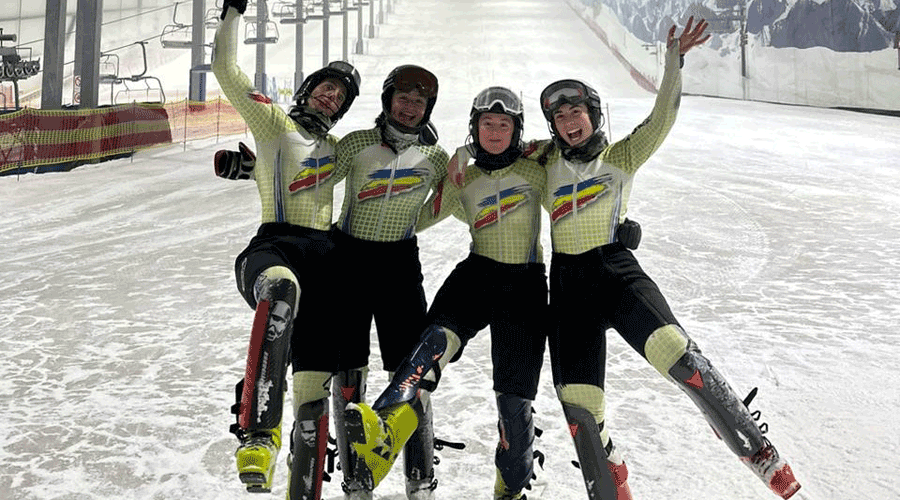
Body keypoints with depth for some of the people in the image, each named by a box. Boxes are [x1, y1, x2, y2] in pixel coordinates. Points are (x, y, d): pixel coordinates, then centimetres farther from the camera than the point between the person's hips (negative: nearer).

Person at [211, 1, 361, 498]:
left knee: (314, 388, -2)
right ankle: (258, 430, -49)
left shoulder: (336, 149, 29)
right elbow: (225, 68, 7)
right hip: (274, 247, -5)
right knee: (281, 291, -44)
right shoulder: (274, 122, 14)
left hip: (323, 260, 5)